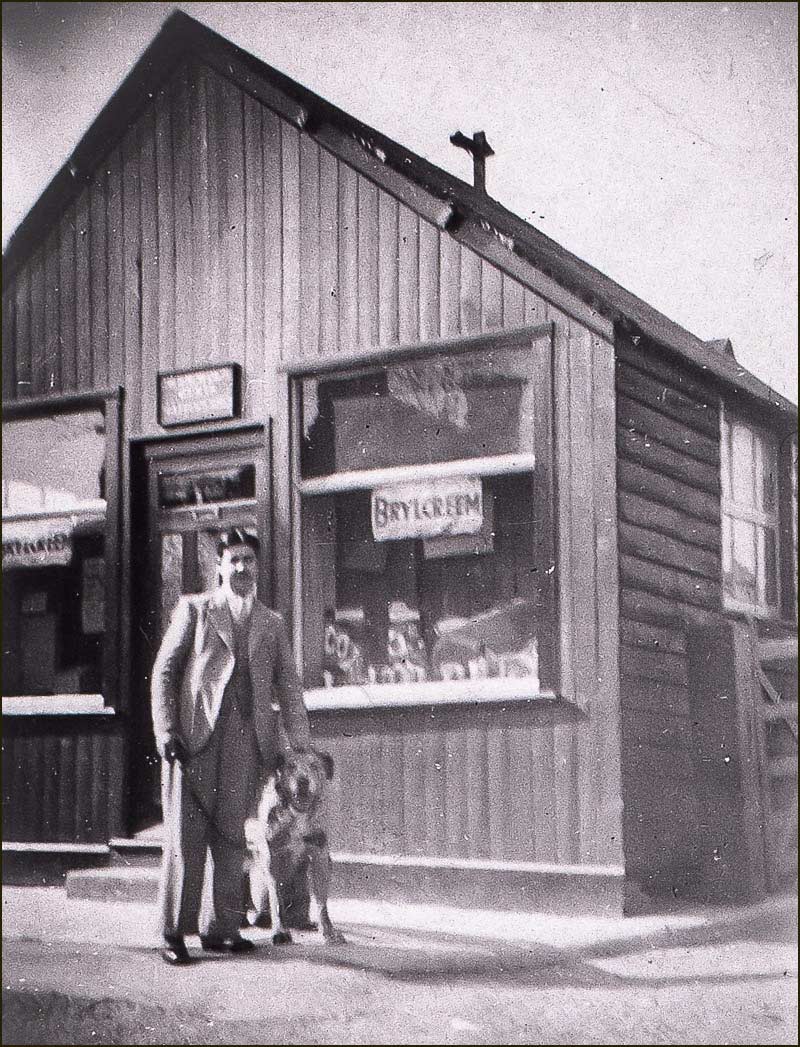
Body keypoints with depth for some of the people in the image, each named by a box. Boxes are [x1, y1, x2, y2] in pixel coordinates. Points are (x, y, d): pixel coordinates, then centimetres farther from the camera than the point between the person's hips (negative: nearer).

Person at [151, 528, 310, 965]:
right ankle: (175, 932, 0)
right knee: (186, 835, -5)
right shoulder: (194, 609, 10)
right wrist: (166, 729, -7)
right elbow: (164, 670, 5)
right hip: (193, 735, -3)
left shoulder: (272, 624, 18)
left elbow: (288, 688, 15)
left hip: (247, 742, 3)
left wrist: (299, 746, 5)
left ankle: (220, 927, 11)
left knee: (230, 836, 3)